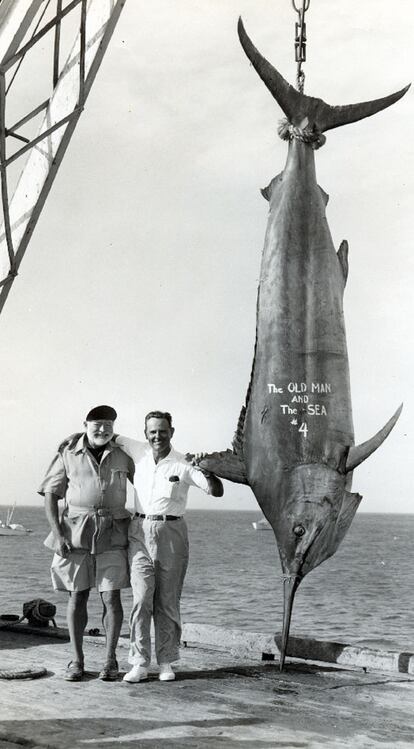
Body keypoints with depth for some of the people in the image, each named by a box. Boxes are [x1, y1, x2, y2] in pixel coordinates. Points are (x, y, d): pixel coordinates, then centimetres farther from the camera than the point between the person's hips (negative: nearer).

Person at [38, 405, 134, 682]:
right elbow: (50, 493, 3)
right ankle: (77, 661, 12)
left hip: (112, 534, 0)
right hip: (76, 532, 0)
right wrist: (57, 533, -7)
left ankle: (111, 660, 9)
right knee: (77, 596, 3)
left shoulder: (122, 455, 5)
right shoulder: (68, 454, 2)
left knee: (111, 597, -3)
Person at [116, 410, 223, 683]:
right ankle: (140, 663, -1)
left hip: (171, 533, -2)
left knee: (167, 603, 3)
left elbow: (217, 491, -11)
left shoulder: (183, 465, -6)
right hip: (140, 532, 2)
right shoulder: (139, 452, 5)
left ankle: (166, 662, 12)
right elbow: (113, 438, 23)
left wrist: (207, 471, -27)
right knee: (141, 600, -5)